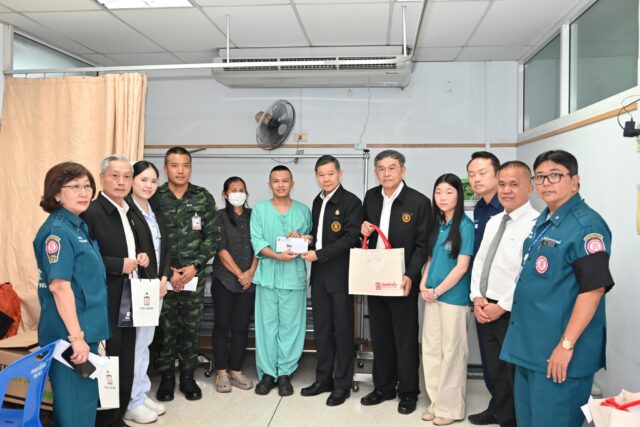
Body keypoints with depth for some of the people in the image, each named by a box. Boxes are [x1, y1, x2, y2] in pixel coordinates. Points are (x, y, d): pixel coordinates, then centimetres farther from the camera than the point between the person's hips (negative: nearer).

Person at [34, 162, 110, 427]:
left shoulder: (79, 226, 10)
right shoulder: (57, 230, -17)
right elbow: (59, 286, -23)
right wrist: (76, 336, -23)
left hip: (86, 329, 9)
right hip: (69, 334, -9)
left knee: (85, 399, 20)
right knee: (75, 404, 2)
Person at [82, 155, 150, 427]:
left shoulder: (130, 212, 11)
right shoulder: (90, 213, -14)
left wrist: (140, 258, 3)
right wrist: (120, 265, -20)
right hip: (105, 303, -8)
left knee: (126, 364, 16)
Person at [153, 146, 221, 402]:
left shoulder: (204, 199, 2)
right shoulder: (154, 198, -2)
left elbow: (213, 236, -1)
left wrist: (194, 266, -10)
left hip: (194, 275, 1)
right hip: (163, 276, -1)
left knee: (190, 328, 10)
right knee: (165, 328, 6)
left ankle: (187, 376, 25)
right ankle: (166, 376, 23)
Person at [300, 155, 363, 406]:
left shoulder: (351, 201, -9)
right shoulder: (318, 202, 13)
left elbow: (350, 237, -17)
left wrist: (319, 254, -18)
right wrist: (308, 237, 0)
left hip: (340, 274, -7)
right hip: (319, 274, 7)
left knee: (342, 329, 4)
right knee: (321, 328, 13)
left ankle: (342, 384, 16)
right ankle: (323, 378, 27)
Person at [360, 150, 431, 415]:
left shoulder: (419, 202, -11)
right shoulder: (371, 196, 5)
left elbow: (422, 245, -10)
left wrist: (410, 276, -21)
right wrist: (364, 229, -5)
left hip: (401, 281, -5)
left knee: (405, 338, 7)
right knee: (379, 336, 15)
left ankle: (408, 392, 23)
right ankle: (383, 387, 30)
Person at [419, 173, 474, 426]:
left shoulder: (465, 225, -10)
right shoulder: (437, 224, 9)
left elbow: (462, 266, -14)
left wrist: (437, 291, -12)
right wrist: (424, 285, 0)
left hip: (453, 297, -6)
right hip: (432, 296, 6)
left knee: (451, 352, 5)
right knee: (431, 350, 11)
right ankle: (437, 401, 26)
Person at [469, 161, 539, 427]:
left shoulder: (536, 224, -15)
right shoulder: (493, 221, 11)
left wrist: (502, 306, -17)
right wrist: (477, 297, 0)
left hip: (513, 314, -7)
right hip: (486, 310, 8)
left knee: (516, 376, 7)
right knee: (495, 373, 18)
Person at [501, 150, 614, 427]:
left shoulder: (586, 225, -16)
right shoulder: (543, 222, 11)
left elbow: (594, 288, -21)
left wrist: (567, 344, -22)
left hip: (557, 350, -9)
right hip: (529, 344, 9)